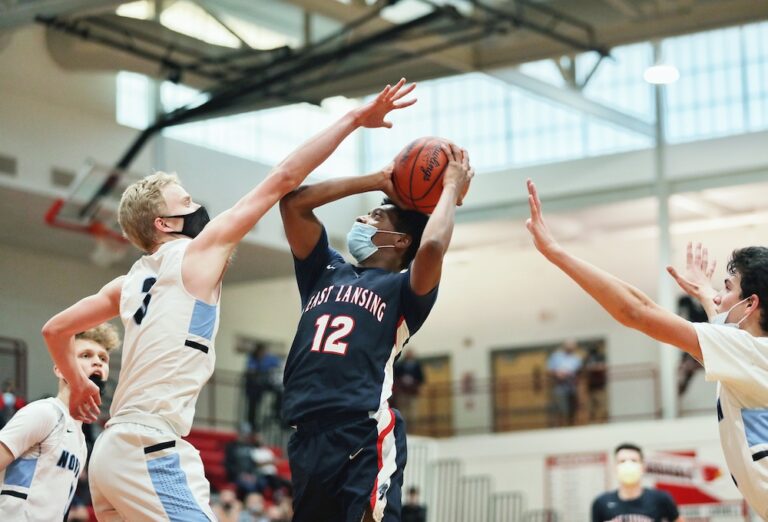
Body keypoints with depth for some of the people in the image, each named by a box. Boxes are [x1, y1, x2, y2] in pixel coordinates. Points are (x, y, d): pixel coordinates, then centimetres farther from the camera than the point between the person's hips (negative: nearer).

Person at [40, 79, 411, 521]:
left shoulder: (131, 283, 19)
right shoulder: (198, 252, 0)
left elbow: (55, 329, 28)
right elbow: (283, 179, 0)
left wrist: (78, 384, 43)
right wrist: (354, 119, 3)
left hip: (115, 450, 9)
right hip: (151, 451, -9)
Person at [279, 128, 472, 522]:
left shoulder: (402, 288, 6)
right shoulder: (326, 272, 22)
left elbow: (432, 247, -16)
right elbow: (294, 202, 18)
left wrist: (451, 189, 1)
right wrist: (376, 181, 21)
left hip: (365, 437, -6)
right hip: (307, 437, 6)